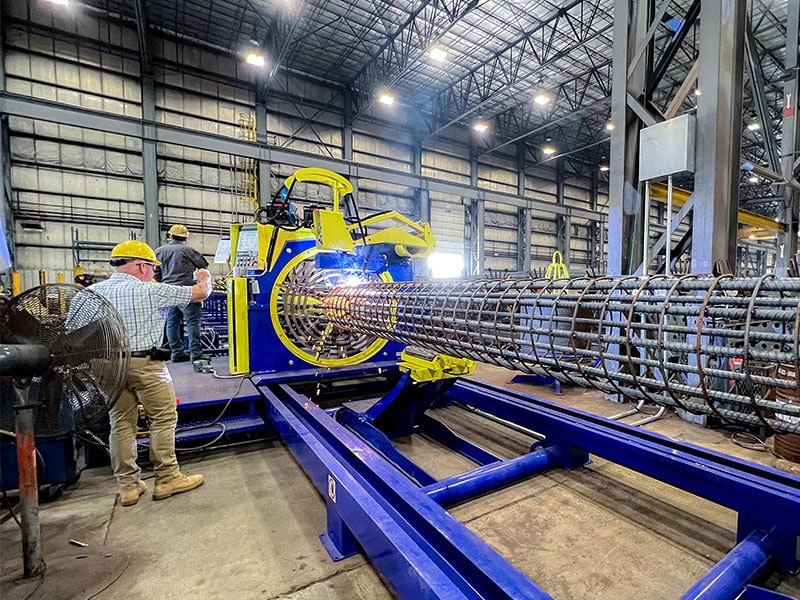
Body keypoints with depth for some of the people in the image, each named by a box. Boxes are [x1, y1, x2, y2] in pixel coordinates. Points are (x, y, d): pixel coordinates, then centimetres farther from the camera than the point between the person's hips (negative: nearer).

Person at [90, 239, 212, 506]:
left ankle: (128, 485, 22)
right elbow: (200, 293, -3)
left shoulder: (92, 291, 5)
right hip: (146, 364, -6)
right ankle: (167, 479, 14)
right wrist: (204, 277, 19)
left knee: (121, 423, 14)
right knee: (163, 420, 6)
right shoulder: (153, 291, -9)